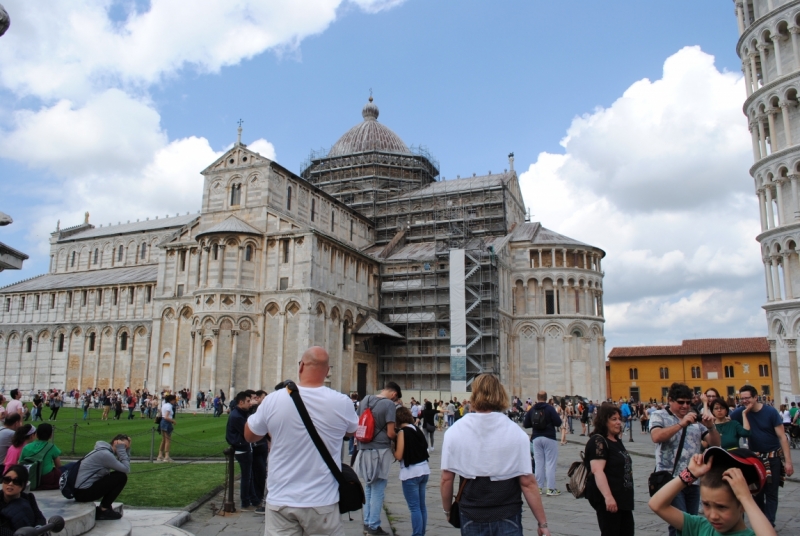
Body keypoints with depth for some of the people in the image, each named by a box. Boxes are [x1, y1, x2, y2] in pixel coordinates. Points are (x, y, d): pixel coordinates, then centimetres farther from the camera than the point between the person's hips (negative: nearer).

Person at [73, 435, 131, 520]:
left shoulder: (105, 452, 14)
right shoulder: (105, 454, -17)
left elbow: (126, 467, 13)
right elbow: (126, 470, -16)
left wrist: (127, 449, 7)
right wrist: (122, 450, -10)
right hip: (84, 492, -10)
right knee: (121, 477, -10)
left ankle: (100, 510, 14)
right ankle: (104, 509, 0)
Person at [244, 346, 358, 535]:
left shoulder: (273, 400, -11)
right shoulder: (342, 402, -11)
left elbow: (249, 436, 8)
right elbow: (351, 432, 12)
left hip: (280, 500, 1)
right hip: (322, 501, 0)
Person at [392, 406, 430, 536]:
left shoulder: (402, 432, -11)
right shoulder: (418, 430, 9)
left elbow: (399, 456, -15)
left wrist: (392, 449, 3)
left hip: (411, 473, -7)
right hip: (424, 470, 7)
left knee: (414, 507, -2)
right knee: (421, 506, 14)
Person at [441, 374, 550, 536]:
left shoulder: (454, 432, -6)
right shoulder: (516, 433, -10)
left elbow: (446, 479, -2)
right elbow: (528, 482, -10)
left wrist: (447, 510, 13)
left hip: (471, 518, 2)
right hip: (507, 517, -2)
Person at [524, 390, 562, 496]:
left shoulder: (531, 410, 2)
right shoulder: (549, 408, -10)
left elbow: (525, 424, 5)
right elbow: (558, 423, -12)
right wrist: (550, 422, 8)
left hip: (536, 439, 4)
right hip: (549, 438, -4)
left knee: (538, 463, 10)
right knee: (550, 463, 0)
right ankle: (551, 488, -1)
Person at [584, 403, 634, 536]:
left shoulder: (617, 441, 14)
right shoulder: (598, 441, -15)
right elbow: (597, 471, -25)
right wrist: (608, 496, -32)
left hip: (622, 497, 10)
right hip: (608, 499, -9)